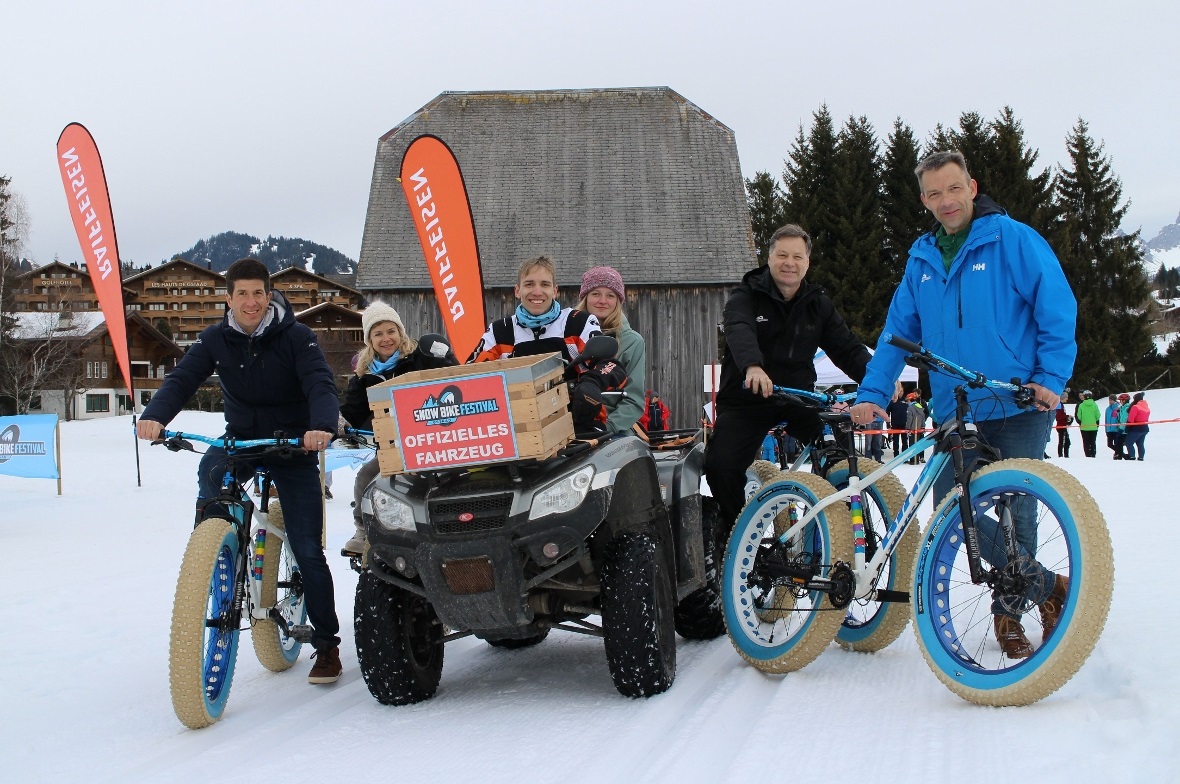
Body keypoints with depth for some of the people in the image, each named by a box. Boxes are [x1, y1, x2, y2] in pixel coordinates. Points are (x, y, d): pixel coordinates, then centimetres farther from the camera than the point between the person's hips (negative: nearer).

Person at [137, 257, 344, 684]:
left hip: (294, 446, -2)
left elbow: (321, 384, -25)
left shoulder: (296, 337, -13)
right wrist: (154, 416, -37)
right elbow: (182, 379, -16)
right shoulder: (215, 340, -4)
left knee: (307, 551, -6)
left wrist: (322, 426, -46)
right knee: (212, 469, -35)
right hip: (240, 438, 2)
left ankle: (326, 644, 6)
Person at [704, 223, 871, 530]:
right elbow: (740, 332, -27)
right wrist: (752, 366, -50)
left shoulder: (818, 305, 8)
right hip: (746, 400, -3)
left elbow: (847, 348, -1)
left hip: (798, 398, 3)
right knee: (721, 465, -20)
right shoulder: (746, 297, -5)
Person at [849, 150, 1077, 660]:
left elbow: (1058, 308, -5)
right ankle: (1047, 587, 12)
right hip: (955, 412, 5)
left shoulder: (1013, 239, -4)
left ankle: (1009, 608, 20)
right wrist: (871, 394, 3)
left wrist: (1051, 379, -13)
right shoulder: (922, 259, 11)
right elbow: (898, 332, 13)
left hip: (1019, 407, -4)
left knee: (1015, 509, -3)